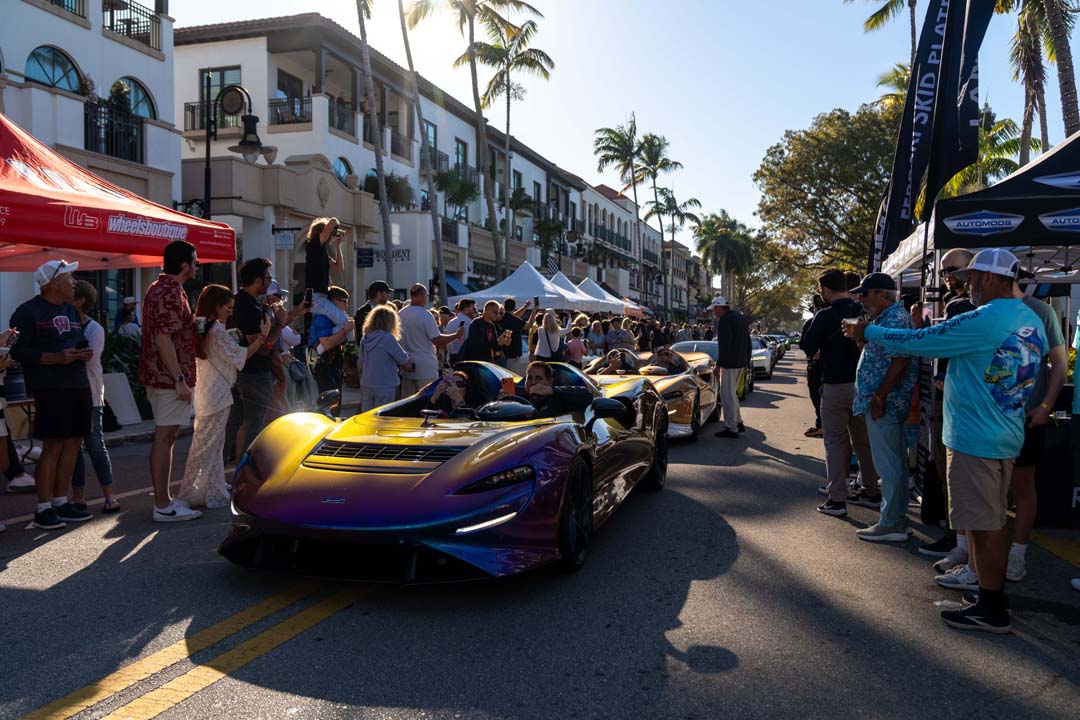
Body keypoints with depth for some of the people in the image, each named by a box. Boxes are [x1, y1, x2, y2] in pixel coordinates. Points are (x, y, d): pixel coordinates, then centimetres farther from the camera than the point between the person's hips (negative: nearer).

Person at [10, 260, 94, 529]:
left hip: (78, 384, 8)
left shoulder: (71, 310, 19)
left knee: (73, 442, 8)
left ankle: (61, 502, 18)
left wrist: (84, 354, 6)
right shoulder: (28, 312, -5)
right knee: (52, 446, -8)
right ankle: (43, 509, 1)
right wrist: (57, 358, -19)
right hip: (50, 387, -8)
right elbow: (18, 351, -10)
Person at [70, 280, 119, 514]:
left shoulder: (94, 329, -4)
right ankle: (78, 495, 14)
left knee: (95, 444, -2)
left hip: (89, 395, -4)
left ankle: (109, 496, 4)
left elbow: (88, 358, -17)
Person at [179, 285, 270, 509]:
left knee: (212, 445, 15)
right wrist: (262, 336, -10)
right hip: (217, 395, -9)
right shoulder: (216, 330, -15)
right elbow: (239, 357, -12)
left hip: (204, 394, 9)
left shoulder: (200, 328, 12)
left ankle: (215, 491, 22)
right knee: (207, 447, -2)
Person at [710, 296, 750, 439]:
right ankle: (738, 423, 25)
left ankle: (731, 429, -3)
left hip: (729, 363, -10)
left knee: (727, 395, -5)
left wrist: (719, 364, -19)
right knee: (731, 393, 20)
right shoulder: (740, 317, 17)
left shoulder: (725, 320, -14)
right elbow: (747, 342, 21)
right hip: (741, 362, 10)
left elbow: (724, 345, -21)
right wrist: (747, 361, 24)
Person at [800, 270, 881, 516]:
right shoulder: (864, 312, 2)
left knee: (836, 442, 2)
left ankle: (836, 499, 2)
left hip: (836, 387, -5)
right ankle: (871, 493, 25)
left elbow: (808, 348, -10)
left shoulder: (825, 316, -14)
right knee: (864, 441, 16)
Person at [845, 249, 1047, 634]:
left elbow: (916, 342, -15)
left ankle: (992, 610, 6)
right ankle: (985, 577, 38)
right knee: (994, 519, 21)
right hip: (1007, 435, 9)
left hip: (975, 438, -9)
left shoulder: (981, 322, -21)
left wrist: (867, 332, -1)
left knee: (982, 523, -2)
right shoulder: (1031, 321, 8)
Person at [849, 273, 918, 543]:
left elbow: (900, 361, -24)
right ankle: (898, 518, 24)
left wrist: (879, 396, -22)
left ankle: (891, 524, 2)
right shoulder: (887, 317, 18)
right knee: (894, 464, 16)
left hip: (884, 404, -11)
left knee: (889, 465, -4)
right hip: (884, 403, 11)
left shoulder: (895, 319, -15)